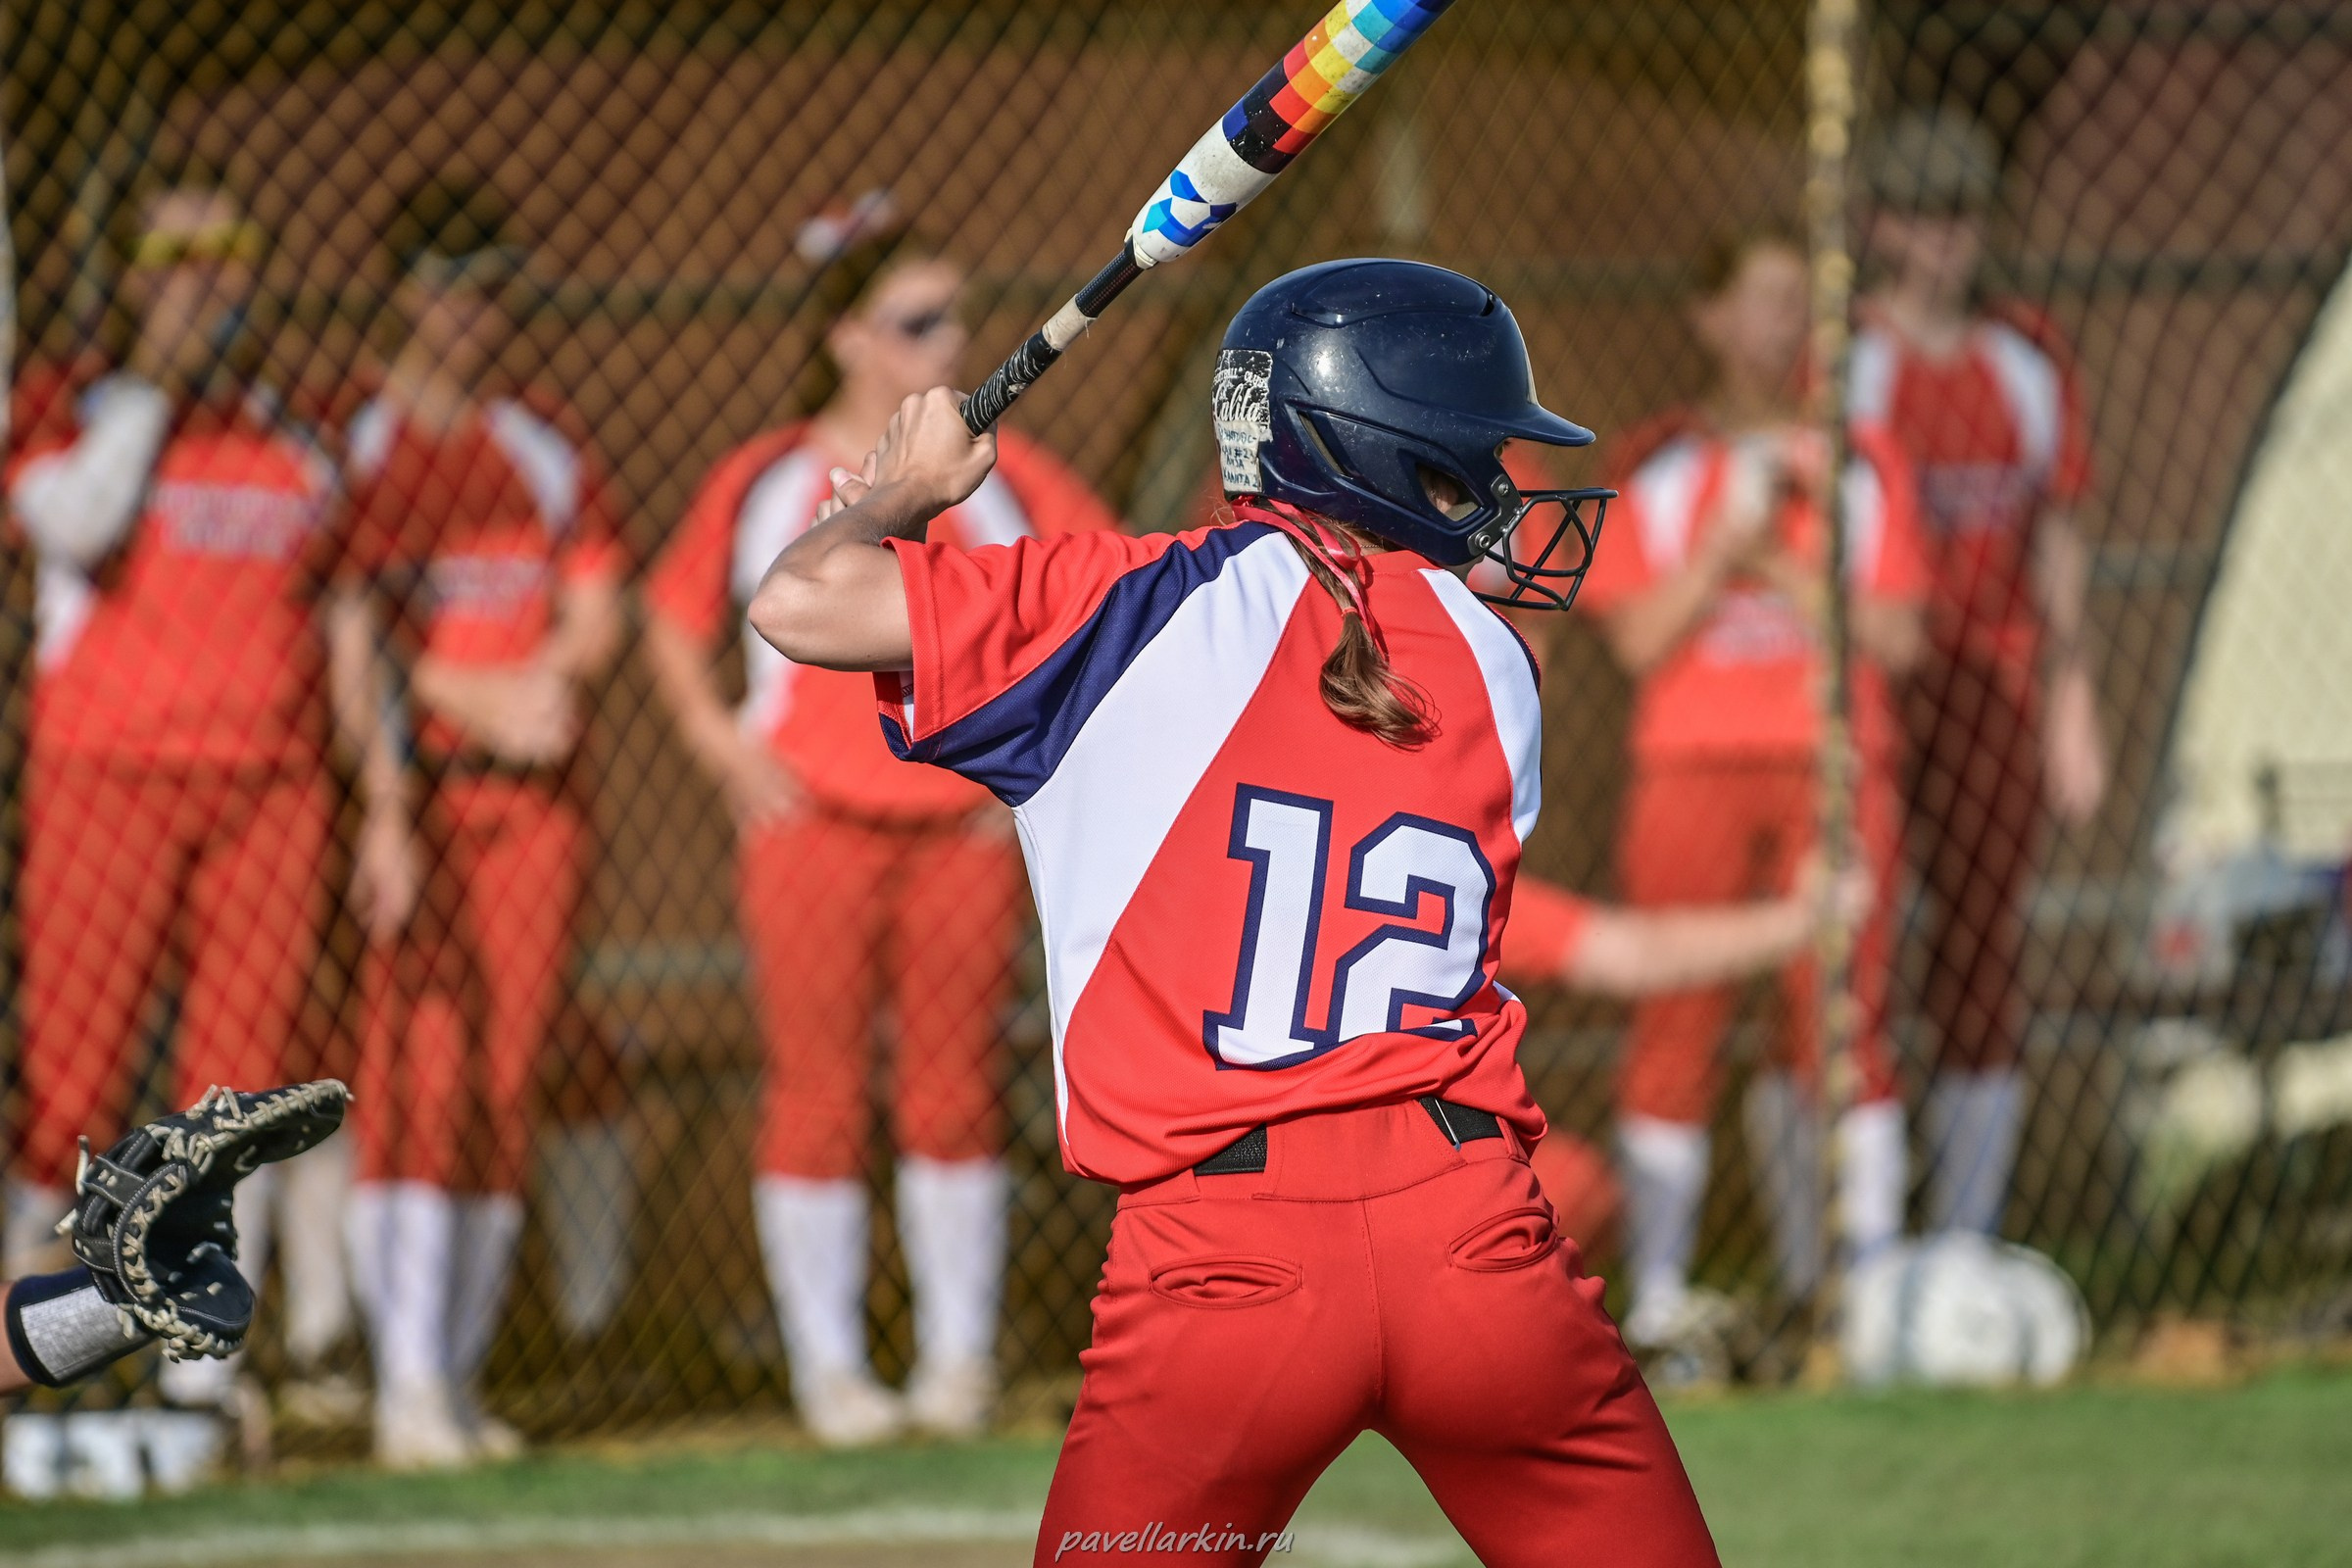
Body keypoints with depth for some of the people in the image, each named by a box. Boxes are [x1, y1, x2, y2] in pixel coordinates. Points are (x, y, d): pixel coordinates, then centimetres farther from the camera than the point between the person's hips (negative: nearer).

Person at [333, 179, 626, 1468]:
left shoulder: (549, 456, 16)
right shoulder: (351, 449, 1)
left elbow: (596, 614, 10)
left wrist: (548, 681, -12)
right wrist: (484, 700, -19)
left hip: (534, 793, 5)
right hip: (403, 785, -5)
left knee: (507, 1080, 3)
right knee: (420, 1071, -13)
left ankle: (461, 1379, 9)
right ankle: (409, 1386, -16)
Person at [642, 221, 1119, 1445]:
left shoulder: (999, 475, 5)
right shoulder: (767, 480, 2)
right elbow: (674, 618, 11)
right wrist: (722, 745, -1)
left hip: (965, 824, 1)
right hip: (811, 825, -1)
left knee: (954, 1093, 3)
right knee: (817, 1093, -2)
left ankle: (958, 1355, 12)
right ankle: (827, 1365, 5)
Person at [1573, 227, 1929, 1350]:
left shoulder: (1860, 467, 10)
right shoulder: (1657, 469, 8)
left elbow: (1895, 638, 2)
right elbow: (1640, 639, -2)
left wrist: (1785, 571, -8)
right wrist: (1726, 539, -12)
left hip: (1834, 771, 0)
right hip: (1690, 765, 0)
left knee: (1840, 1015, -6)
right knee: (1675, 1015, -5)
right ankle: (1659, 1288, -1)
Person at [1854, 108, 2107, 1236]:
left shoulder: (2028, 361, 11)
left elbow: (2058, 540, 14)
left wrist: (2071, 707, 10)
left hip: (1995, 693, 4)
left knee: (1983, 968, 4)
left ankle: (1965, 1252, 10)